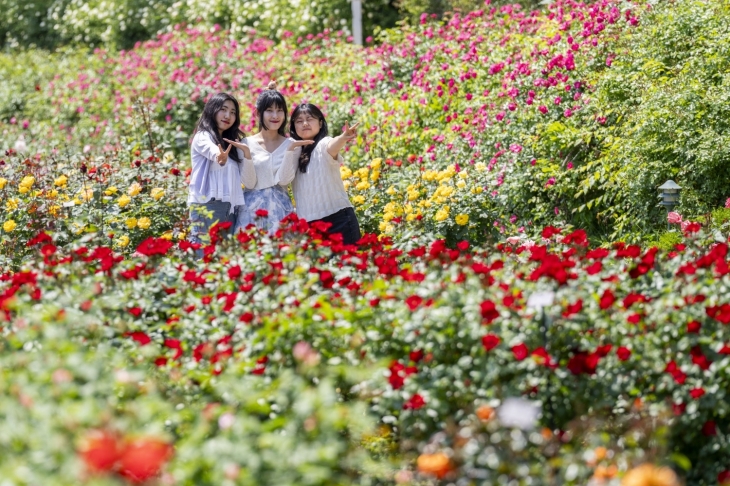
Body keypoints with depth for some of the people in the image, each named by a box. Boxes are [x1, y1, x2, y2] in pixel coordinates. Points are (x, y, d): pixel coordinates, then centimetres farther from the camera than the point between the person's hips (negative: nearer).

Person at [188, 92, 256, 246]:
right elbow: (213, 152, -26)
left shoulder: (233, 144, 20)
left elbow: (250, 182, 11)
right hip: (207, 207, -7)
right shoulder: (202, 137, 0)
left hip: (230, 209, 7)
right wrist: (220, 157, -49)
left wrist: (246, 153, -3)